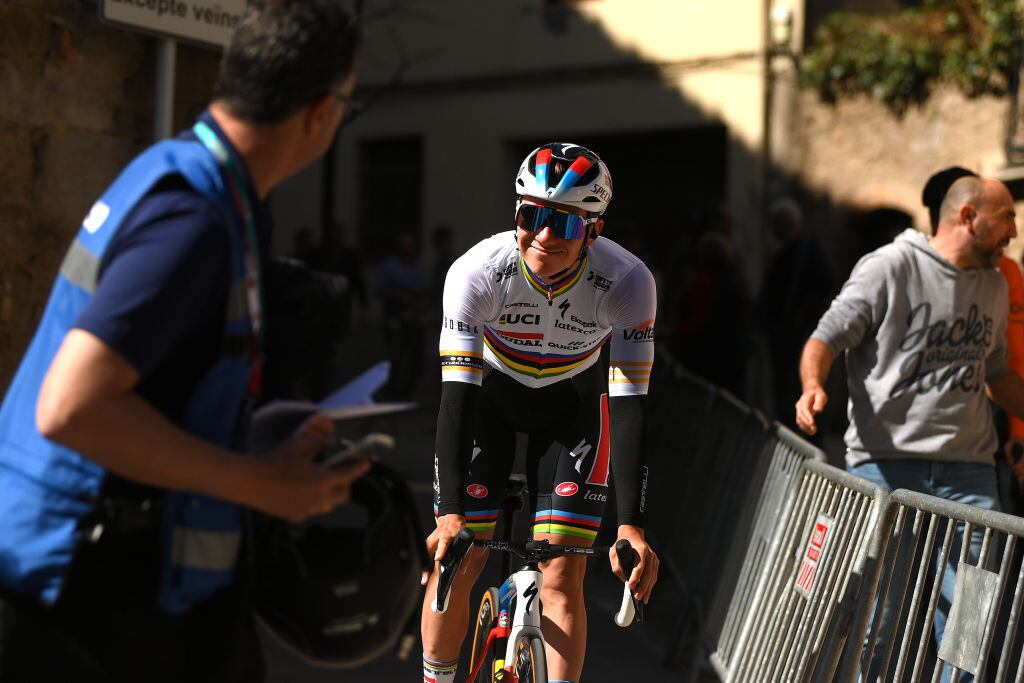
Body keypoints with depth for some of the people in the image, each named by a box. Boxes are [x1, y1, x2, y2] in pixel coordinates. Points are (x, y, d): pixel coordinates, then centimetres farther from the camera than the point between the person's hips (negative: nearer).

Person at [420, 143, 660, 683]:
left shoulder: (627, 282, -31)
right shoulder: (477, 272, -31)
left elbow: (629, 407, -30)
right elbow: (456, 396, -32)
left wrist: (630, 524, -38)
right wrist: (450, 513, -41)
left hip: (574, 403, 0)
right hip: (491, 397, 0)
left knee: (562, 574, -11)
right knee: (454, 562, -6)